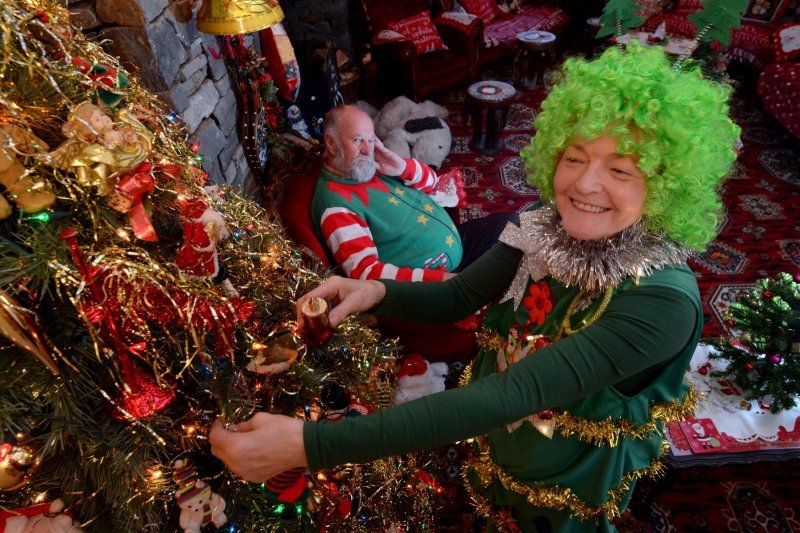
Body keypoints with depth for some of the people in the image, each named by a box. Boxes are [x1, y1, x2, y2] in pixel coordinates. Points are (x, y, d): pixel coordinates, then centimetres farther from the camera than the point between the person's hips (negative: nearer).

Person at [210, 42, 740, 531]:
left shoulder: (665, 300, -34)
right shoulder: (548, 229, -17)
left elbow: (512, 395, -42)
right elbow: (459, 295, -5)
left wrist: (310, 444, -46)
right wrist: (377, 291, -27)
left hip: (566, 490, -3)